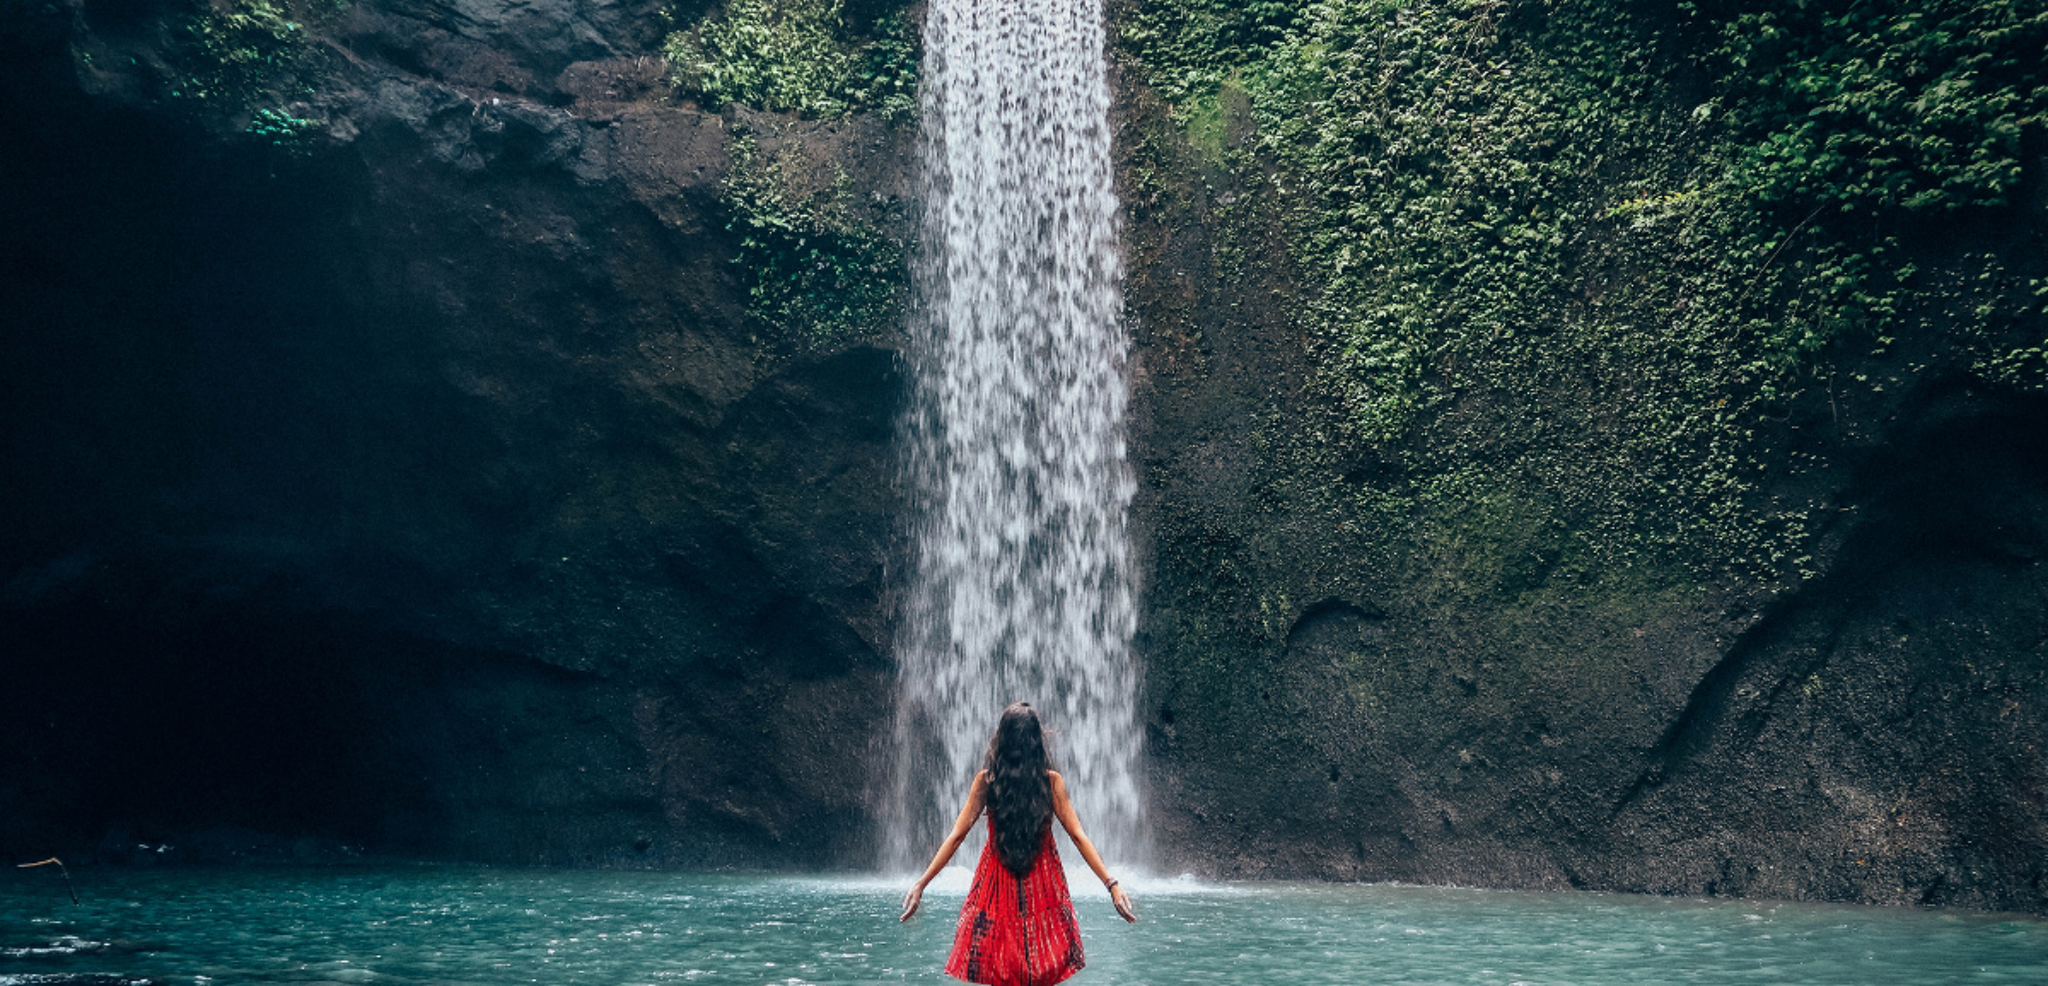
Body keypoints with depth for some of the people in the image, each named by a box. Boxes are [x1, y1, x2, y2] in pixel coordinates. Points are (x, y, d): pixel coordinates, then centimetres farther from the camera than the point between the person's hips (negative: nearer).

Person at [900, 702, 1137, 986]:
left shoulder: (986, 780, -10)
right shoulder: (1051, 781, -10)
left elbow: (956, 835, -9)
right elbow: (1078, 836, -11)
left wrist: (921, 884, -4)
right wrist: (1111, 884, -8)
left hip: (997, 883, 0)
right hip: (1043, 883, 0)